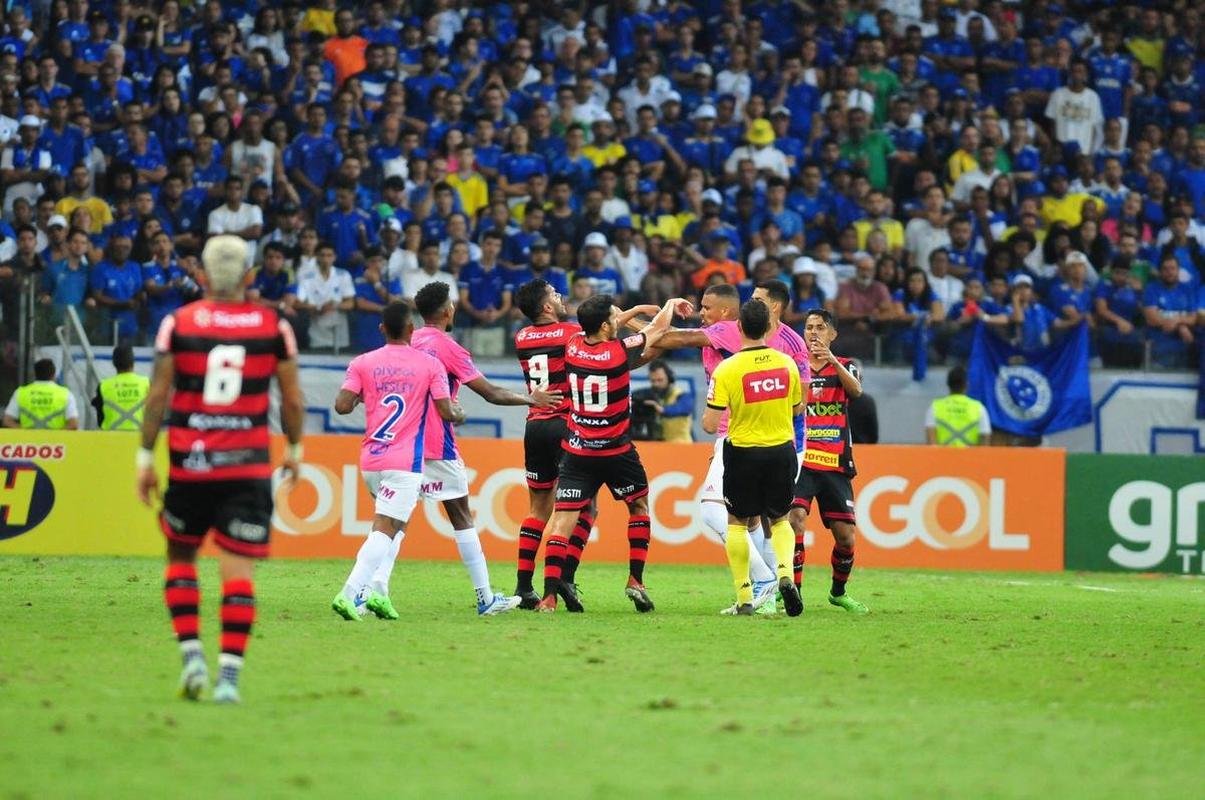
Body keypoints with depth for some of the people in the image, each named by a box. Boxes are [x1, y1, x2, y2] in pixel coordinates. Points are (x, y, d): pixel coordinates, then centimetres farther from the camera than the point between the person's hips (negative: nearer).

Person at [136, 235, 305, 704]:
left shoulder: (178, 324, -1)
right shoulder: (274, 327, 1)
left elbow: (158, 396, -2)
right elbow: (292, 400, 5)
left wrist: (146, 456, 4)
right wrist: (294, 449, 20)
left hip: (189, 461, 0)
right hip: (248, 466, 0)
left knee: (181, 554, 19)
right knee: (238, 569, -1)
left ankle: (191, 654, 7)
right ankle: (229, 674, -9)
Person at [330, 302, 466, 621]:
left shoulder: (362, 364, 3)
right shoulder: (429, 364, -2)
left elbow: (342, 405, -5)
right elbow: (446, 412, -4)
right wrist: (460, 414, 18)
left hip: (370, 460, 4)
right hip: (405, 462, -4)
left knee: (395, 523, 21)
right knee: (384, 529, -9)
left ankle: (377, 589, 6)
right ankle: (350, 593, -23)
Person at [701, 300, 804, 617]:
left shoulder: (726, 370, -15)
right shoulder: (786, 364, -4)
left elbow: (710, 425, -15)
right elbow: (798, 409, 10)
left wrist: (708, 414, 8)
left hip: (743, 452, -3)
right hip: (782, 450, 3)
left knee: (737, 523, 14)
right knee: (780, 519, 19)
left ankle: (744, 597, 8)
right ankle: (785, 574, -8)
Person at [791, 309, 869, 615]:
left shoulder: (845, 368, 8)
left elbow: (855, 389, -14)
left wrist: (833, 361, -31)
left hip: (835, 464, 1)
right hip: (799, 461, -1)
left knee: (845, 535, 1)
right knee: (794, 518, -23)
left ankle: (838, 592, 26)